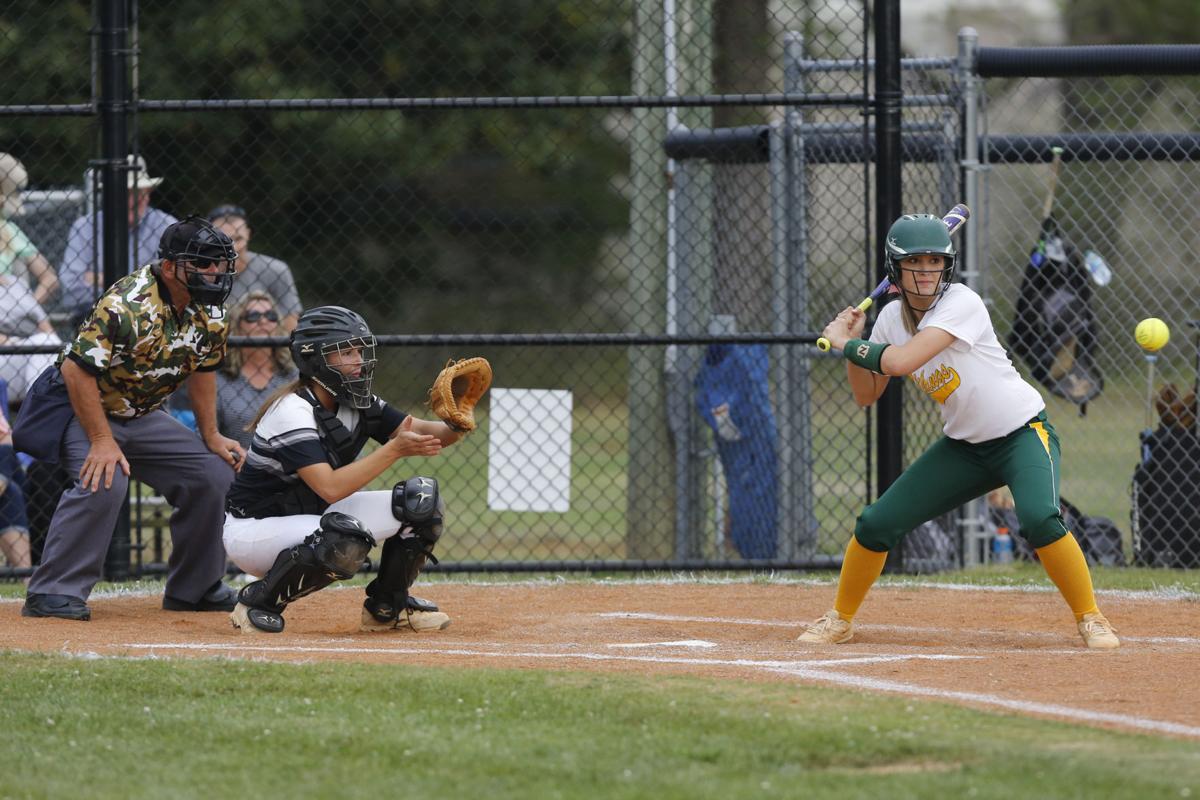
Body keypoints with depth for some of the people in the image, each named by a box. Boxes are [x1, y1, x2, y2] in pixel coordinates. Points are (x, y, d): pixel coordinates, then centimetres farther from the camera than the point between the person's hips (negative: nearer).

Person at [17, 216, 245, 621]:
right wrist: (102, 441, -32)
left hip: (143, 417, 8)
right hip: (82, 407, -8)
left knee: (213, 474, 1)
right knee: (104, 481, -32)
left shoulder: (209, 313, -5)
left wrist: (212, 436, 8)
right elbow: (77, 369, -31)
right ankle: (53, 592, -25)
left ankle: (193, 588, 16)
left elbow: (203, 368, 14)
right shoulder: (129, 306, -30)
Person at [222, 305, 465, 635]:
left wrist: (453, 429, -29)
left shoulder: (355, 404, 0)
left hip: (313, 515, 8)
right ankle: (259, 601, -15)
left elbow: (419, 432, -7)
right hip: (252, 530, -8)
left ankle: (387, 606, 12)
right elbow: (330, 487, -35)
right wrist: (394, 450, -39)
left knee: (422, 499, -4)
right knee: (344, 541, -39)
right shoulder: (292, 412, -25)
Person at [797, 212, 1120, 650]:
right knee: (877, 523, -1)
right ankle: (840, 619, 19)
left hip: (1023, 433, -6)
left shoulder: (961, 303, -22)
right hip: (964, 446, 6)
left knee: (1039, 518, -33)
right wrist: (851, 343, -7)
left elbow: (901, 362, -32)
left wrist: (846, 342, -17)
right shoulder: (892, 317, -1)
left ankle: (1090, 618, -16)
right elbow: (866, 395, 7)